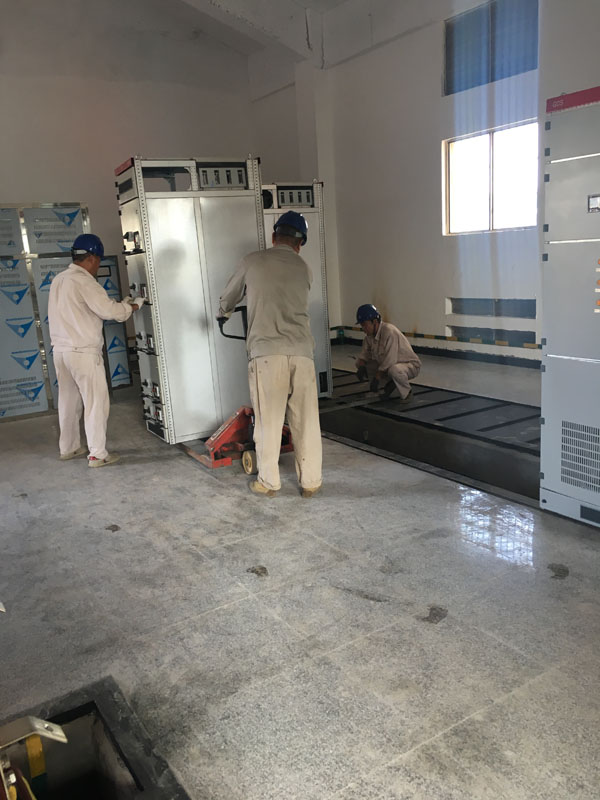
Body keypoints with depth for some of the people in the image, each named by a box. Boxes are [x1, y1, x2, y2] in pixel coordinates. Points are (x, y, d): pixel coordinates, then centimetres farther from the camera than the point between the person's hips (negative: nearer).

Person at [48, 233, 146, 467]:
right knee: (96, 402, 0)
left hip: (61, 349, 9)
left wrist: (120, 305, 13)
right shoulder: (83, 281, -16)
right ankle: (97, 454, 4)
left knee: (68, 401, 18)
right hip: (83, 352, -9)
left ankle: (68, 448, 29)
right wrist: (132, 307, -3)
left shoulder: (59, 280, 12)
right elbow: (108, 310, -21)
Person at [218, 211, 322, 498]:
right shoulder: (304, 268, 15)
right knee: (306, 420, 8)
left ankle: (269, 482, 18)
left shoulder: (253, 261, 8)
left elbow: (229, 297, 22)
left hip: (266, 351, -2)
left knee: (268, 420, 7)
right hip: (301, 351, 2)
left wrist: (223, 313, 46)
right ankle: (310, 482, 17)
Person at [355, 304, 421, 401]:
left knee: (394, 369, -42)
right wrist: (361, 367, -16)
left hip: (410, 365, -8)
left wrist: (377, 378, -28)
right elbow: (365, 353, 4)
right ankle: (392, 385, 10)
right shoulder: (370, 334, -3)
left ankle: (406, 392, -9)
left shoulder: (389, 331, -29)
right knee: (359, 363, 0)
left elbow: (390, 361, -32)